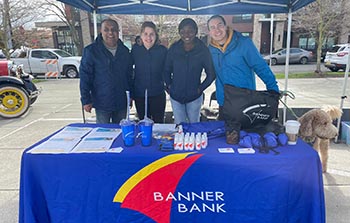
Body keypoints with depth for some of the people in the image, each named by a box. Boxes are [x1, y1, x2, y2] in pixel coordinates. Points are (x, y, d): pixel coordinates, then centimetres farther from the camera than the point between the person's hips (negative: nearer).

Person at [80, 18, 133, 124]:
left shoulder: (125, 51, 7)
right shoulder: (91, 51, -6)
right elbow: (85, 77, -7)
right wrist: (86, 100, -10)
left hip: (121, 102, 4)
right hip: (102, 103, -3)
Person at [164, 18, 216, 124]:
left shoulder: (203, 50, -7)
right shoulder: (174, 48, -3)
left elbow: (211, 74, 0)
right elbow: (167, 70, 7)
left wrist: (201, 88, -4)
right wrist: (169, 86, 0)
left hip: (194, 96, -1)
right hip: (175, 96, 1)